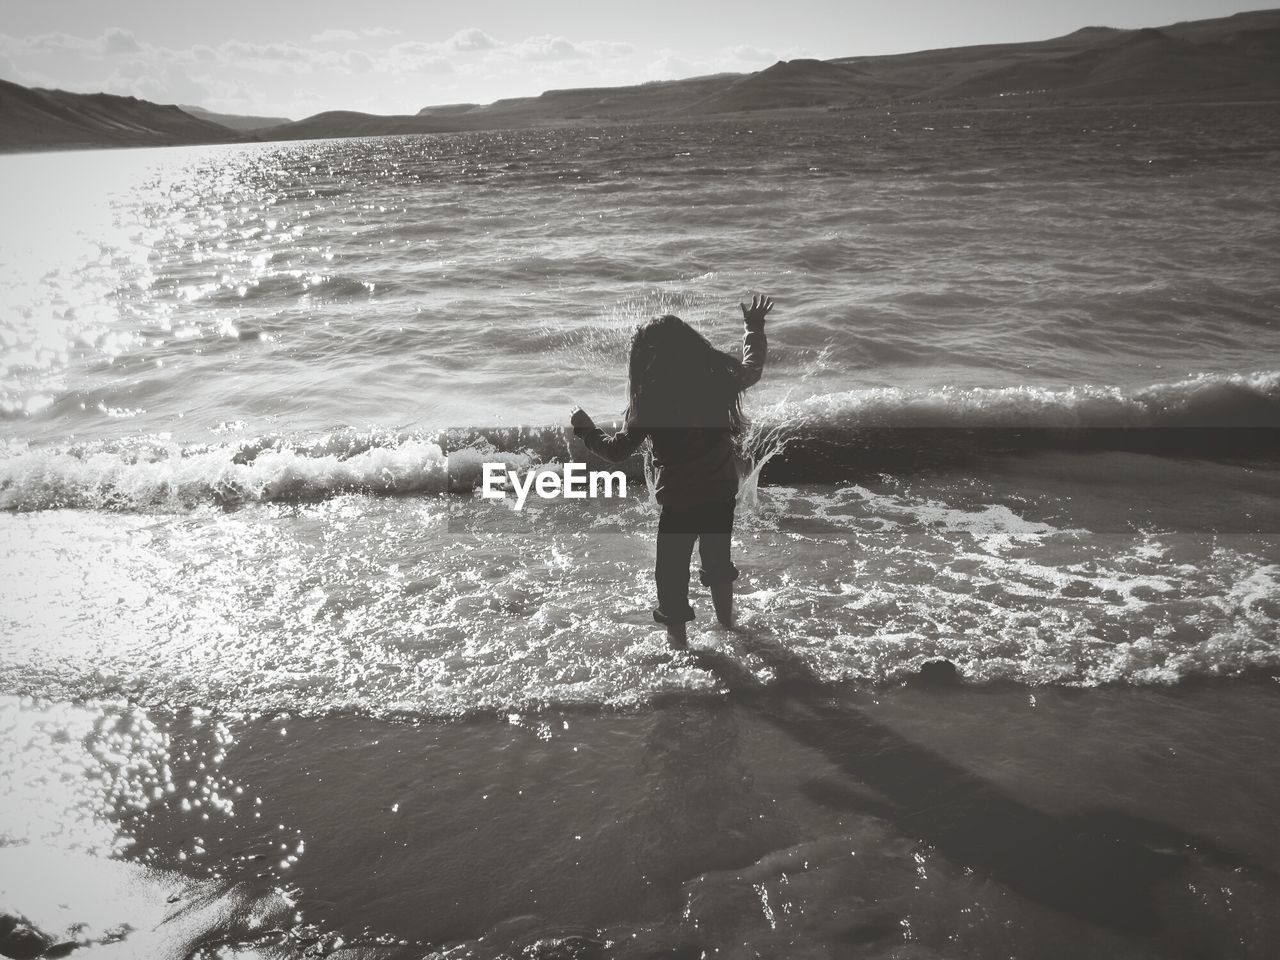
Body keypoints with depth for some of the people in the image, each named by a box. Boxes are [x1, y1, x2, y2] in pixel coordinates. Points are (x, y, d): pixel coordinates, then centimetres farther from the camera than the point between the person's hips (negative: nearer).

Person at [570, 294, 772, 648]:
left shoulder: (650, 398, -18)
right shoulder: (718, 379, -7)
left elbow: (617, 449, -10)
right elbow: (752, 368, 15)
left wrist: (585, 429, 7)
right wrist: (754, 327, 29)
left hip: (679, 498, -5)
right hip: (722, 490, 5)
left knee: (672, 570, 15)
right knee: (718, 556, 28)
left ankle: (678, 637, 25)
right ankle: (726, 620, 47)